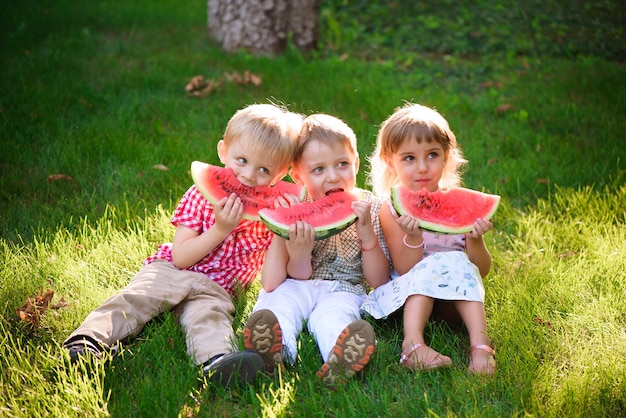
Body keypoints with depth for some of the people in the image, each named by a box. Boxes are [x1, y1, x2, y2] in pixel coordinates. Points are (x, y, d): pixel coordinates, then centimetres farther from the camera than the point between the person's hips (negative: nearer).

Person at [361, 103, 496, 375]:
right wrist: (413, 238, -28)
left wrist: (475, 240, -19)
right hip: (407, 298, -2)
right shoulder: (392, 209, -5)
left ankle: (480, 343, -34)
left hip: (457, 299, 2)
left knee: (458, 263, -26)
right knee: (431, 266, -29)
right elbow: (404, 270, -11)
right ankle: (413, 342, -41)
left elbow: (482, 271, 1)